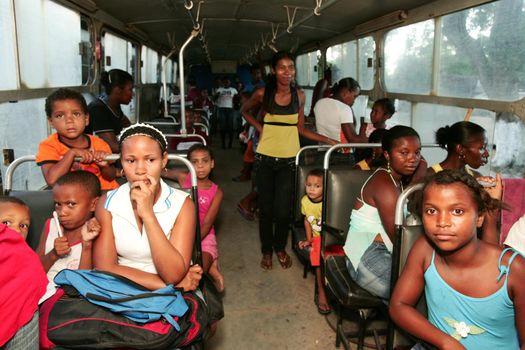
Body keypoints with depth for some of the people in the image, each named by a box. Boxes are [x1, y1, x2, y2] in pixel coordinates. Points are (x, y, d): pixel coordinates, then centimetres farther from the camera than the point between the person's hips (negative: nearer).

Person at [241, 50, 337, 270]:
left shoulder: (299, 96, 3)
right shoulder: (263, 94, -2)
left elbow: (300, 129, 9)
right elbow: (245, 111, 16)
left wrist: (328, 140, 3)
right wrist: (259, 127, 2)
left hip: (289, 159, 1)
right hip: (265, 158, 0)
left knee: (283, 209, 1)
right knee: (266, 207, 7)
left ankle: (280, 248, 28)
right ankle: (267, 250, 27)